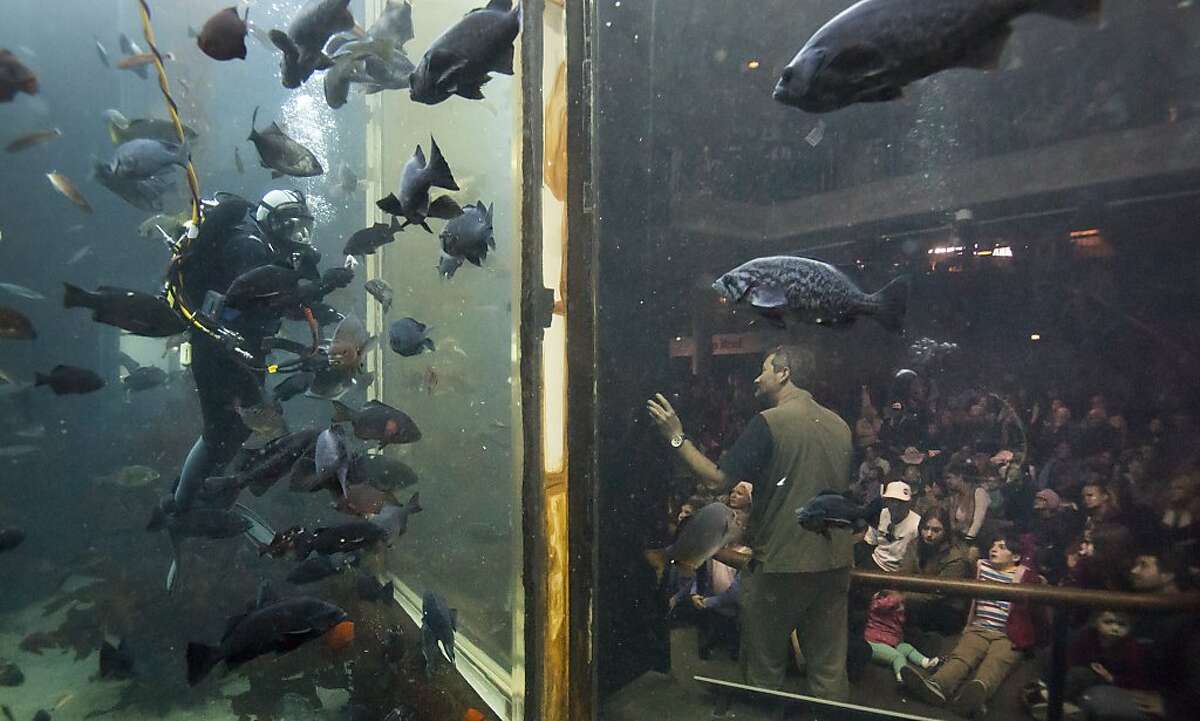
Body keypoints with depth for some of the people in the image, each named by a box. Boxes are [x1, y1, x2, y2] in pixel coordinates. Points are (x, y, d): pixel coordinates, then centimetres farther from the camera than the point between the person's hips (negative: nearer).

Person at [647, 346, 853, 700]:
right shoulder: (840, 425, 6)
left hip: (779, 565, -6)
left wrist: (677, 437, -9)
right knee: (830, 668, 15)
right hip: (834, 564, 6)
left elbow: (720, 478, -17)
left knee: (764, 671, 11)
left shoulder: (768, 423, -15)